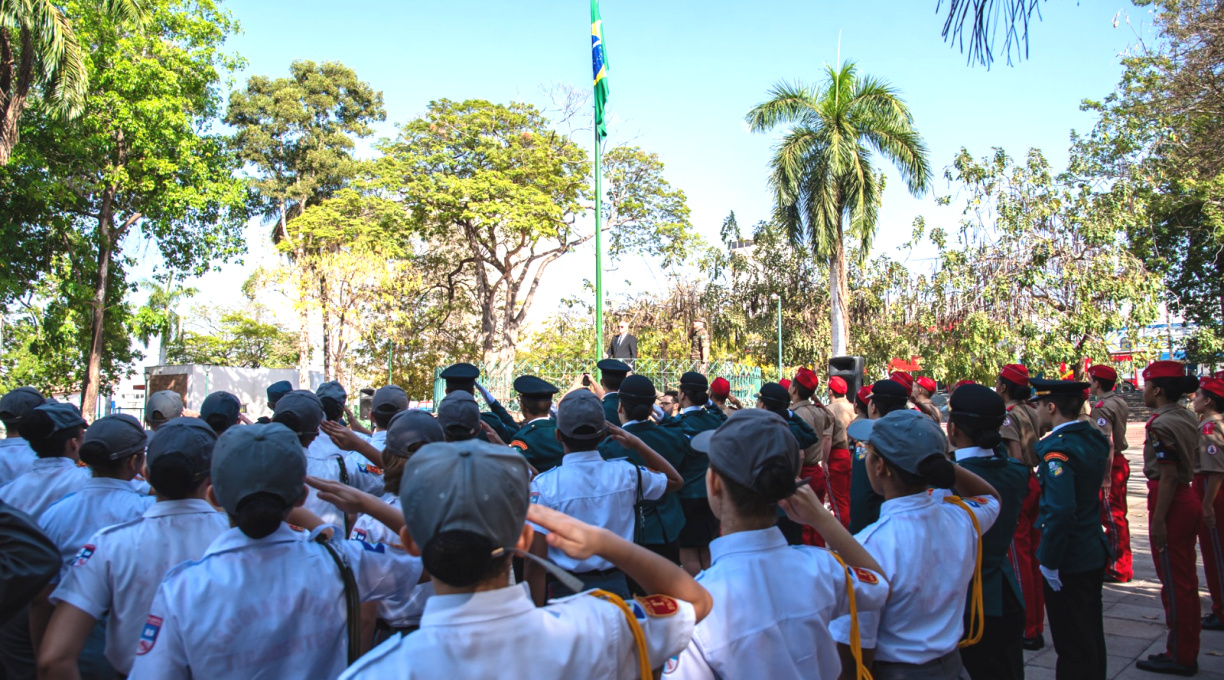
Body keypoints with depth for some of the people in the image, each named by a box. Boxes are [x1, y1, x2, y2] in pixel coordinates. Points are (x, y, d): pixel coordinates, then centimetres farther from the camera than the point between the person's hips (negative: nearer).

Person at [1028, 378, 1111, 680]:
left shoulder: (1058, 449, -22)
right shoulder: (1093, 438, 4)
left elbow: (1061, 511, -29)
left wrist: (1049, 562, -22)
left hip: (1068, 562, -9)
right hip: (1093, 553, 9)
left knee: (1072, 647, 2)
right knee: (1091, 637, 22)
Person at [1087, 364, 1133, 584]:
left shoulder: (1102, 407, -19)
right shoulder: (1120, 402, 9)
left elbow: (1107, 444, -26)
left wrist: (1105, 476, -26)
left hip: (1109, 465, -9)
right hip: (1121, 462, 9)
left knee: (1111, 518, -2)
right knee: (1119, 515, 16)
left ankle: (1118, 569, 4)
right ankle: (1124, 564, 26)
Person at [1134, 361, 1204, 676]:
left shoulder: (1161, 424, -19)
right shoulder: (1188, 418, 9)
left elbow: (1169, 475, -22)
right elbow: (1187, 462, 14)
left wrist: (1158, 520, -20)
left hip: (1170, 502, -10)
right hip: (1188, 499, 10)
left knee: (1174, 582, 0)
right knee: (1185, 579, 17)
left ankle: (1180, 657, 10)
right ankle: (1187, 648, 29)